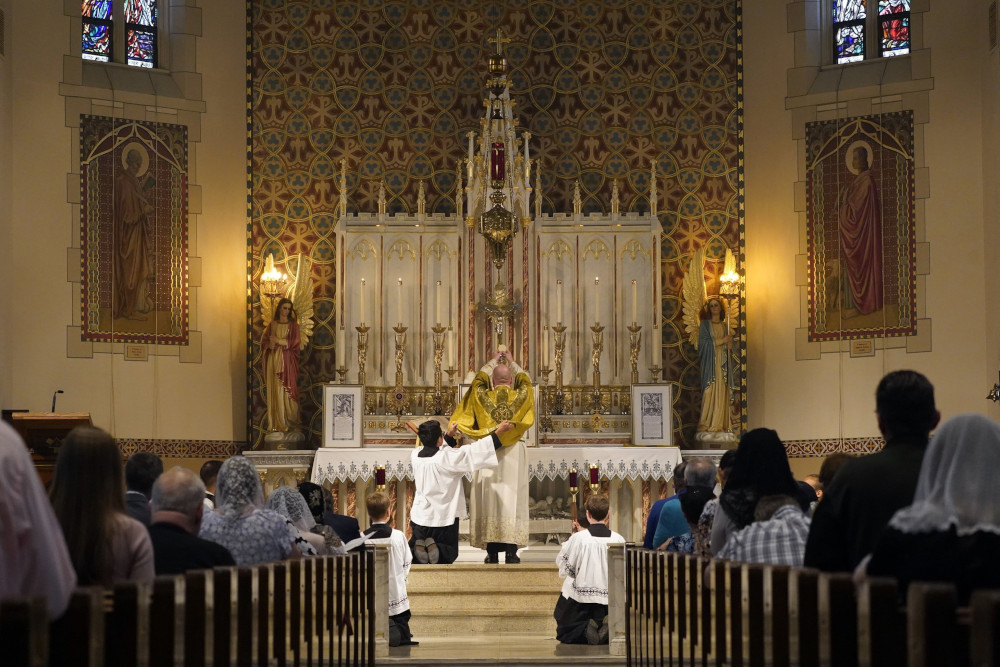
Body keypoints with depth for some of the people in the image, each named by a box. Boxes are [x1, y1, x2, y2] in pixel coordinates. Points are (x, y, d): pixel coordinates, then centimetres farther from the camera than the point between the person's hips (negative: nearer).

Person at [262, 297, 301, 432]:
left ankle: (287, 422, -4)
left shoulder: (293, 325, 6)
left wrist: (279, 341, -10)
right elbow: (264, 341, 11)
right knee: (273, 390, -2)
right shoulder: (272, 325, 13)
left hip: (287, 361, -2)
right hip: (273, 360, 2)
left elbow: (296, 342, -4)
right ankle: (274, 423, -1)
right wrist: (270, 345, -11)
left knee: (286, 390, -7)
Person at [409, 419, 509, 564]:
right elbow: (476, 450, -15)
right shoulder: (448, 456, -21)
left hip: (420, 518, 4)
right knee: (449, 554, 14)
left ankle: (418, 548, -16)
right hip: (444, 518, -4)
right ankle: (436, 549, -19)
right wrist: (499, 431, -5)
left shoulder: (415, 455, -6)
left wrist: (450, 435, 27)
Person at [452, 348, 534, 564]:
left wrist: (493, 361, 31)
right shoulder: (521, 396, -3)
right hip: (515, 456, 0)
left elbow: (478, 380, 19)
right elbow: (525, 380, 20)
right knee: (512, 499, 0)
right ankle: (511, 550, -5)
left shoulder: (483, 396, -3)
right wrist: (510, 361, 31)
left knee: (489, 498, 2)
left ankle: (492, 552, 0)